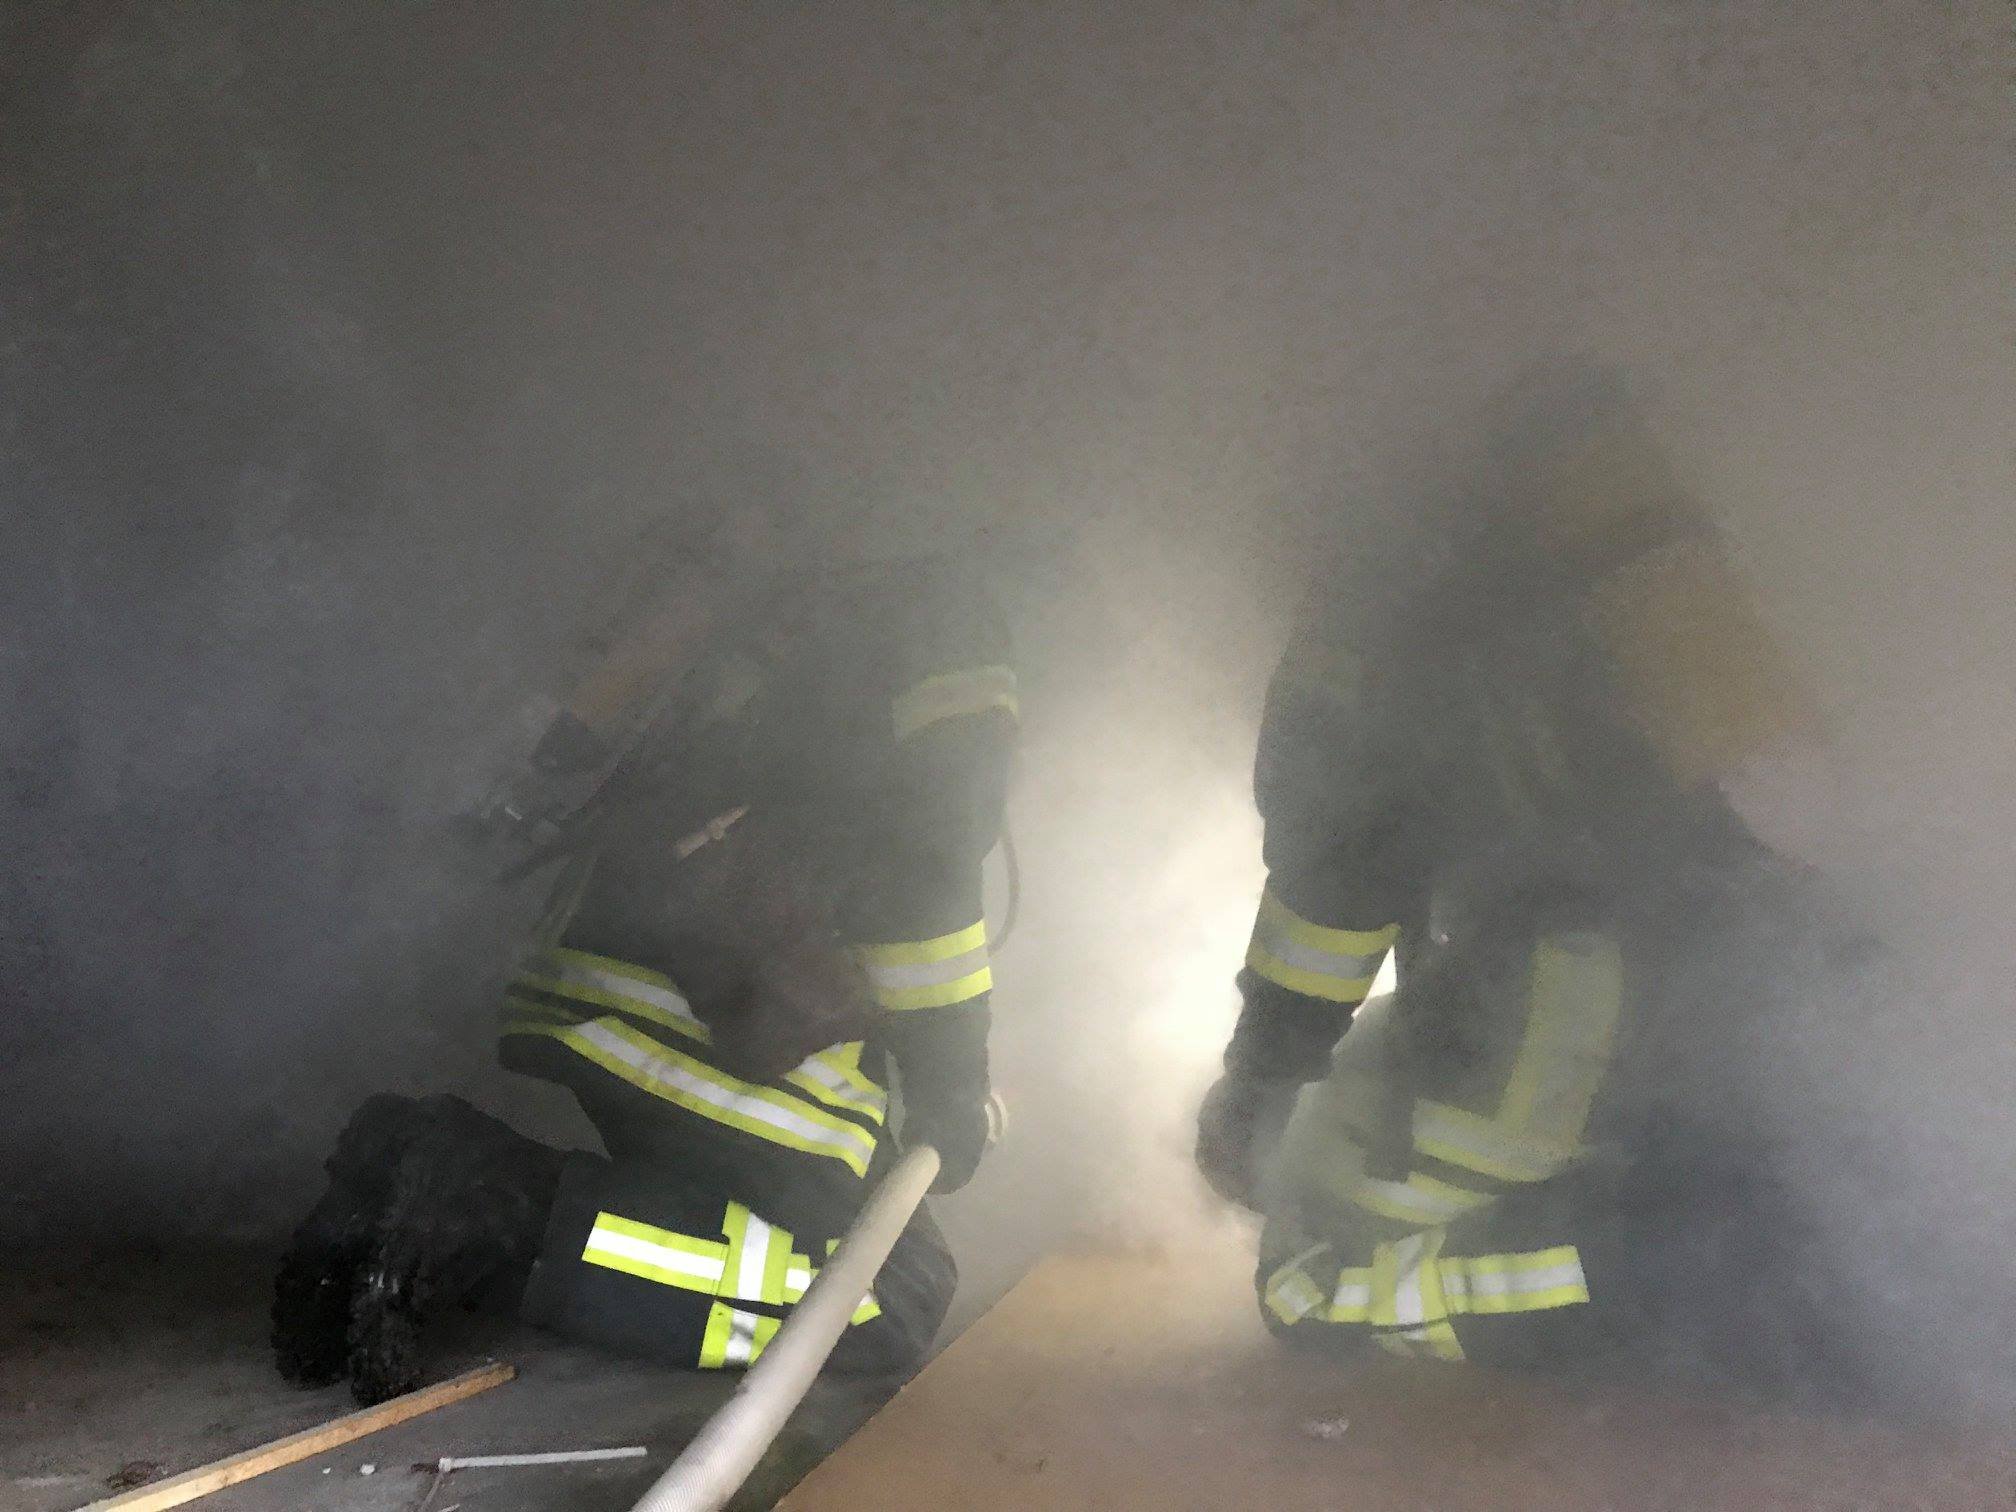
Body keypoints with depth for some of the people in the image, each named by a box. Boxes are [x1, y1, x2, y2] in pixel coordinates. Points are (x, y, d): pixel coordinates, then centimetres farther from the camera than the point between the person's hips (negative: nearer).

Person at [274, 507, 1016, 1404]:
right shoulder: (944, 622, 8)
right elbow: (924, 855, -8)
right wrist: (953, 1088, -2)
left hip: (577, 987, 9)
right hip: (733, 1016, -8)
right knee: (894, 1297, -6)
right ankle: (508, 1222, -19)